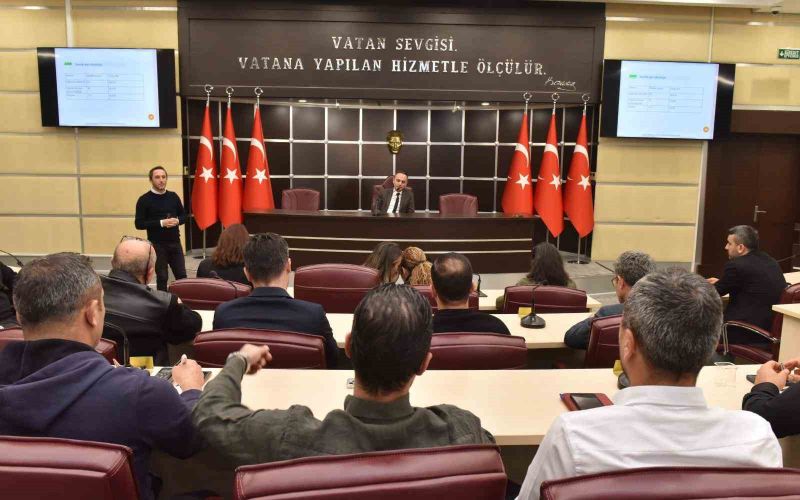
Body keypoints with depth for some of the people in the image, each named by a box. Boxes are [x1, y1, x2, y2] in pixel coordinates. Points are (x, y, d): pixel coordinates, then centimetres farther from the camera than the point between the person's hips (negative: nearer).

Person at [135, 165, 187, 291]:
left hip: (175, 242, 3)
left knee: (181, 275, 6)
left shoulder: (173, 196, 6)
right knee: (162, 277, 5)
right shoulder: (144, 199, -6)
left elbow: (184, 216, 14)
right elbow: (139, 224, -9)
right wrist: (161, 223, -19)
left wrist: (177, 221, -10)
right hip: (157, 244, -3)